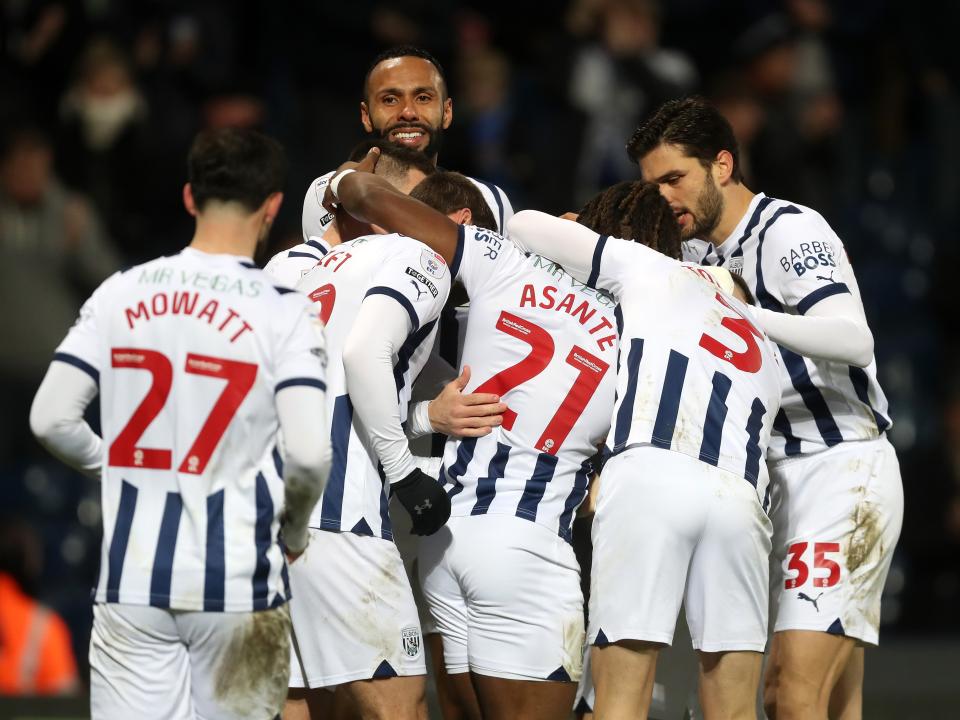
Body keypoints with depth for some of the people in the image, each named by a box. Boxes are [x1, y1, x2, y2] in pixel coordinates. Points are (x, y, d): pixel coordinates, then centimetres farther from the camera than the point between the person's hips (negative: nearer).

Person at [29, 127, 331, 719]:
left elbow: (51, 419, 0)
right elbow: (309, 453, -15)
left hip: (131, 580, 2)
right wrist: (293, 532, 5)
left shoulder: (120, 293, 2)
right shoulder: (283, 311, -7)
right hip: (238, 582, -2)